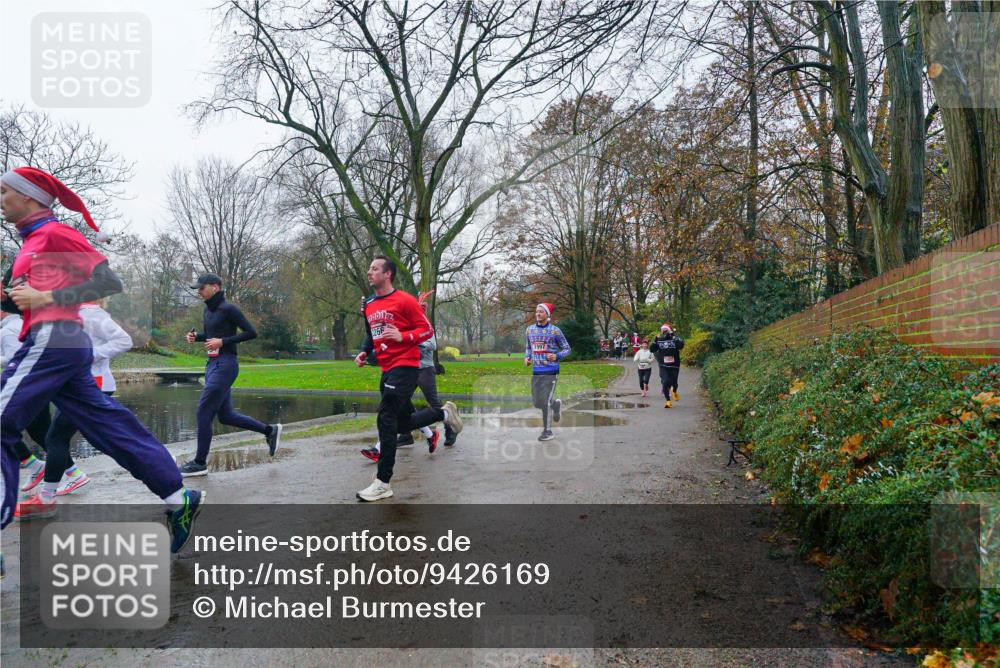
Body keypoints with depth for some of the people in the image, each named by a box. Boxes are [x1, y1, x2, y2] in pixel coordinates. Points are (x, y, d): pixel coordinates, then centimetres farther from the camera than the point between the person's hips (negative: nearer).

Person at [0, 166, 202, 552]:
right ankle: (180, 500, 8)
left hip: (52, 342, -9)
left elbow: (109, 280, -13)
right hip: (65, 345, 9)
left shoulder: (52, 233, -3)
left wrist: (45, 297, -15)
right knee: (110, 427, 6)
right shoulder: (33, 240, 24)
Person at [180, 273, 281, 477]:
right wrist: (196, 336, 8)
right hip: (212, 364, 9)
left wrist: (222, 342, -18)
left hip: (225, 364, -9)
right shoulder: (208, 310, 14)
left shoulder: (228, 309, -11)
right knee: (226, 415, 12)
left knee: (204, 413, -6)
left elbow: (251, 332, -14)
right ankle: (270, 430, 25)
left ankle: (200, 463, 5)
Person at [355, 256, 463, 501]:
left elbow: (427, 329, -8)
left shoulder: (405, 300, -9)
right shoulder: (369, 305, 13)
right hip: (387, 369, 8)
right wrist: (364, 353, 9)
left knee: (385, 420, -13)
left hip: (405, 367, -8)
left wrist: (402, 336, -23)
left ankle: (383, 483, -6)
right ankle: (444, 412, 37)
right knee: (404, 423, 15)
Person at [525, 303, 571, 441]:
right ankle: (556, 404, 38)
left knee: (545, 401, -8)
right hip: (536, 371, 5)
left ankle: (547, 431, 8)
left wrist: (556, 356, -17)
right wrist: (527, 358, 2)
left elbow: (567, 349, 1)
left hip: (551, 371, -5)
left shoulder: (555, 330, -5)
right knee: (537, 402, 6)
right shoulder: (529, 329, 8)